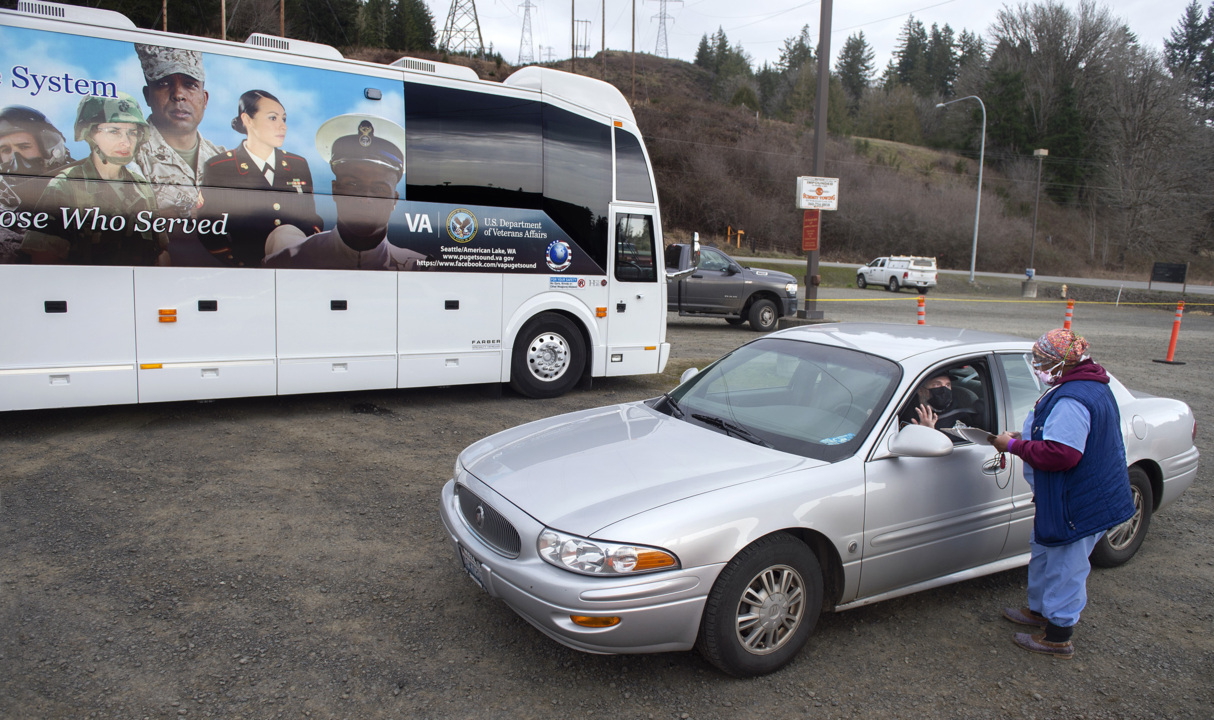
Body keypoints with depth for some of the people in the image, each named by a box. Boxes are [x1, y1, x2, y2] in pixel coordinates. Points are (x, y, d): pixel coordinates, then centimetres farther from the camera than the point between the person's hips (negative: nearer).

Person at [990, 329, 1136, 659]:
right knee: (1044, 553, 25)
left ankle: (1058, 637, 17)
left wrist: (1013, 445, -22)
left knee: (1065, 567, 3)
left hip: (1077, 505, -11)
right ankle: (1039, 609, 42)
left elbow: (1059, 455, -33)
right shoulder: (1092, 386, 8)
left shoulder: (1072, 400, -28)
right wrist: (1026, 438, 7)